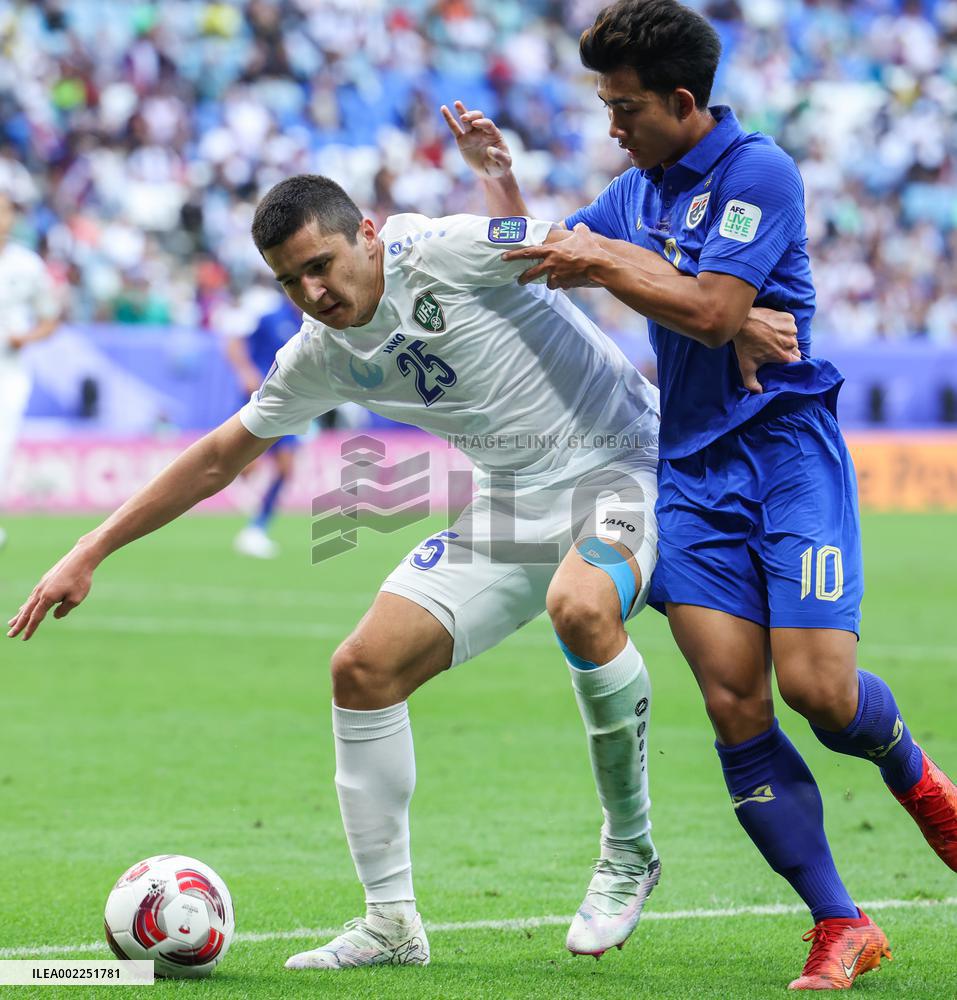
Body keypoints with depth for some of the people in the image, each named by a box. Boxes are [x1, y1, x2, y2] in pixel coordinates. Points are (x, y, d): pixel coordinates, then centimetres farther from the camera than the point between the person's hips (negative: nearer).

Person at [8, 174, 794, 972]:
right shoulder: (322, 356, 3)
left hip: (617, 465, -7)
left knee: (580, 607, -38)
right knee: (365, 668, -4)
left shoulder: (448, 250, -18)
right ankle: (391, 922, 7)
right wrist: (91, 553, 11)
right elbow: (218, 458, 13)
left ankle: (629, 852, -16)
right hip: (513, 502, 7)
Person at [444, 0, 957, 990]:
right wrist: (500, 181, 12)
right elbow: (540, 269, 27)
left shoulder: (759, 172, -9)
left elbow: (713, 311, -18)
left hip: (787, 452, -6)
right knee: (733, 705, -8)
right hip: (691, 471, 6)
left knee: (816, 686, -14)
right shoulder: (634, 193, 14)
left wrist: (604, 262, -14)